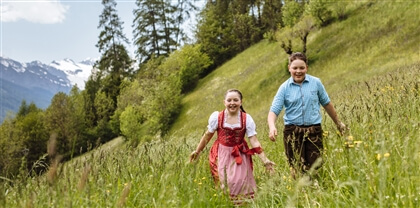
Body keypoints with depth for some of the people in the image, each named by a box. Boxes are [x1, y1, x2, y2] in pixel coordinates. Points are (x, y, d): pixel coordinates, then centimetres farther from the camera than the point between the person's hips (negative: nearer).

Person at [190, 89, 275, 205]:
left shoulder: (246, 119, -9)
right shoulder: (216, 116, -10)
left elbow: (254, 141, -9)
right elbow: (207, 136, 3)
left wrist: (264, 160, -15)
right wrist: (197, 151, 11)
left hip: (239, 156, 0)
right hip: (221, 155, 0)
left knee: (239, 183, -1)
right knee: (222, 183, 4)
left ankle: (240, 203, 24)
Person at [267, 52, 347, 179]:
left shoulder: (316, 82, 2)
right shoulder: (285, 88, -1)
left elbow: (326, 104, 15)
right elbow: (274, 110, -7)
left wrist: (338, 123, 23)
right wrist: (272, 127, -27)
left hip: (314, 130, 1)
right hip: (292, 131, 0)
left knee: (315, 166, 1)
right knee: (297, 168, 3)